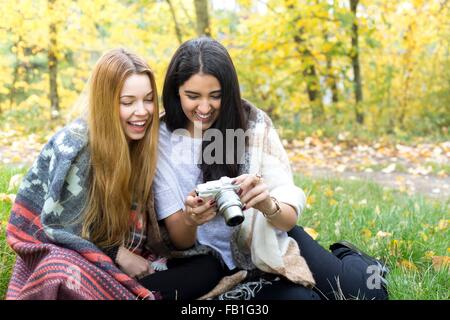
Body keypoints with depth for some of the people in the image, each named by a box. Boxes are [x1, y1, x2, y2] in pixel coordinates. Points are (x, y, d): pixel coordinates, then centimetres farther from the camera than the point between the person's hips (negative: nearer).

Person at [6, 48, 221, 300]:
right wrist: (117, 254, -13)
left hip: (123, 255, 5)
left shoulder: (143, 141, -4)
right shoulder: (75, 145, -19)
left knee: (208, 266, -14)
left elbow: (139, 221, 3)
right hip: (66, 251, -5)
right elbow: (57, 225, -14)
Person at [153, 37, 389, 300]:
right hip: (223, 263, 0)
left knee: (369, 291, -13)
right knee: (300, 296, -23)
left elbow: (289, 216, -13)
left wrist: (267, 205, -36)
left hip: (271, 243, 1)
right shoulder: (163, 139, -12)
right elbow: (179, 240, -8)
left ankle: (346, 259, 20)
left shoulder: (253, 122, -12)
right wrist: (190, 220, -31)